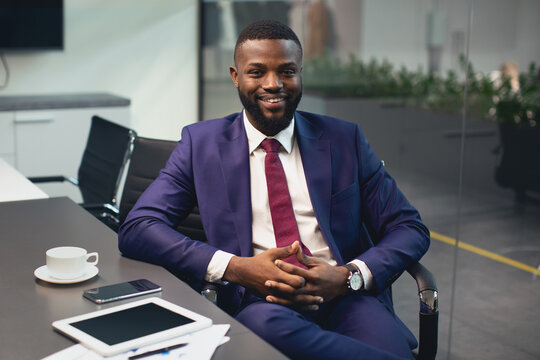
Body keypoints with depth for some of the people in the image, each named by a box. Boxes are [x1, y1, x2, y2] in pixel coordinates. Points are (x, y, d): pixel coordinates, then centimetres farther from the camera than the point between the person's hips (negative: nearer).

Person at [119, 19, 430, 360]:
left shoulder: (345, 139, 13)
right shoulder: (201, 142, 10)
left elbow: (410, 229, 11)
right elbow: (136, 229, 0)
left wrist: (349, 276, -10)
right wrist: (237, 268, -15)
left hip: (345, 298, 0)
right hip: (259, 303, 1)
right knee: (268, 323, -36)